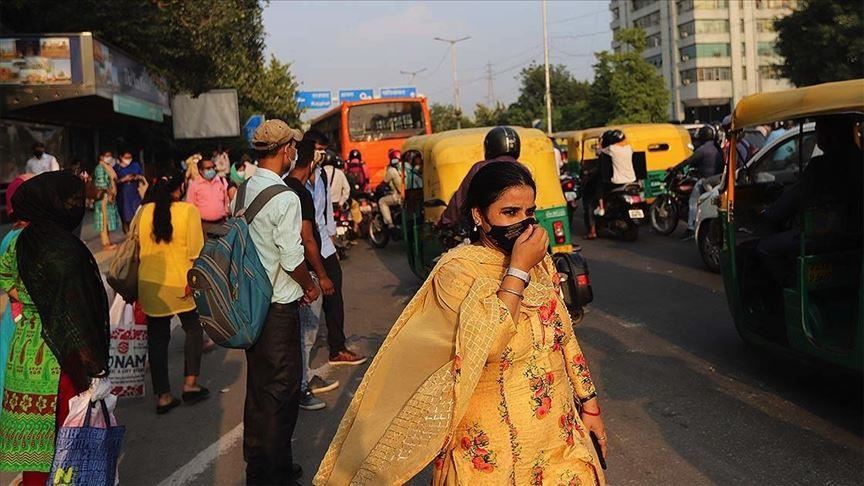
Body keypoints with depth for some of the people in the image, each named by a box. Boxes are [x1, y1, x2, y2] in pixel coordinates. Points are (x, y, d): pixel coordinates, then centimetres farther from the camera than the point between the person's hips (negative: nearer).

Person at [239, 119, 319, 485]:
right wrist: (309, 286, 0)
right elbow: (292, 258, -20)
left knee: (258, 383, 19)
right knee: (281, 387, 4)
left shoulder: (243, 191, 6)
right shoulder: (285, 197, -19)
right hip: (279, 306, -9)